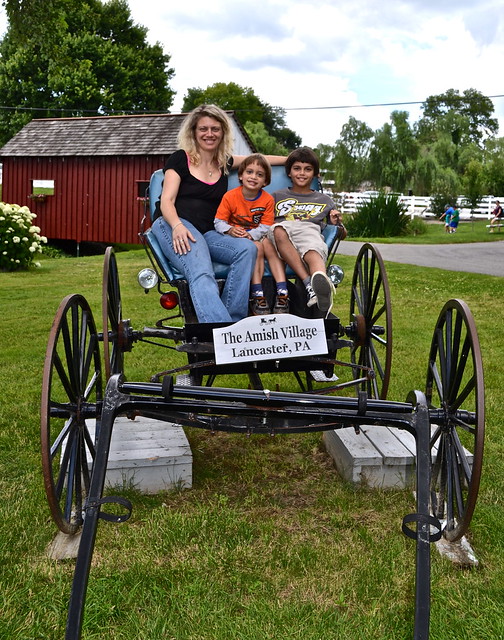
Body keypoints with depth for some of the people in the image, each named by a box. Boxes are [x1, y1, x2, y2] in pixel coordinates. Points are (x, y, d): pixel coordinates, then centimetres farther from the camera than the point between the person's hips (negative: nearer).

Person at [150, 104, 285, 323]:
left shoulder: (224, 163, 22)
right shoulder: (180, 159, 8)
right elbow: (166, 201, -1)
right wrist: (177, 226, -21)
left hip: (207, 233, 5)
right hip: (173, 226, -5)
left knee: (247, 248, -27)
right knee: (201, 274, -35)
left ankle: (233, 321, -31)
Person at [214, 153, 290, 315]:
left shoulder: (268, 199, -1)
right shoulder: (230, 196, -6)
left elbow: (265, 226, -6)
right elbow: (218, 222, -7)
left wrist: (250, 234, -25)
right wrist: (230, 230, -29)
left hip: (257, 237, 2)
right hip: (235, 239, -2)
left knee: (269, 244, -30)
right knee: (257, 247, -31)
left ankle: (282, 292, -34)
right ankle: (257, 295, -33)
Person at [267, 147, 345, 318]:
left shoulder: (324, 200, 32)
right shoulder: (278, 197, 32)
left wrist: (337, 223, 6)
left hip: (310, 231, 0)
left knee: (313, 254, -38)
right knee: (278, 231, -39)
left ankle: (321, 281, -73)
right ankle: (309, 284, -52)